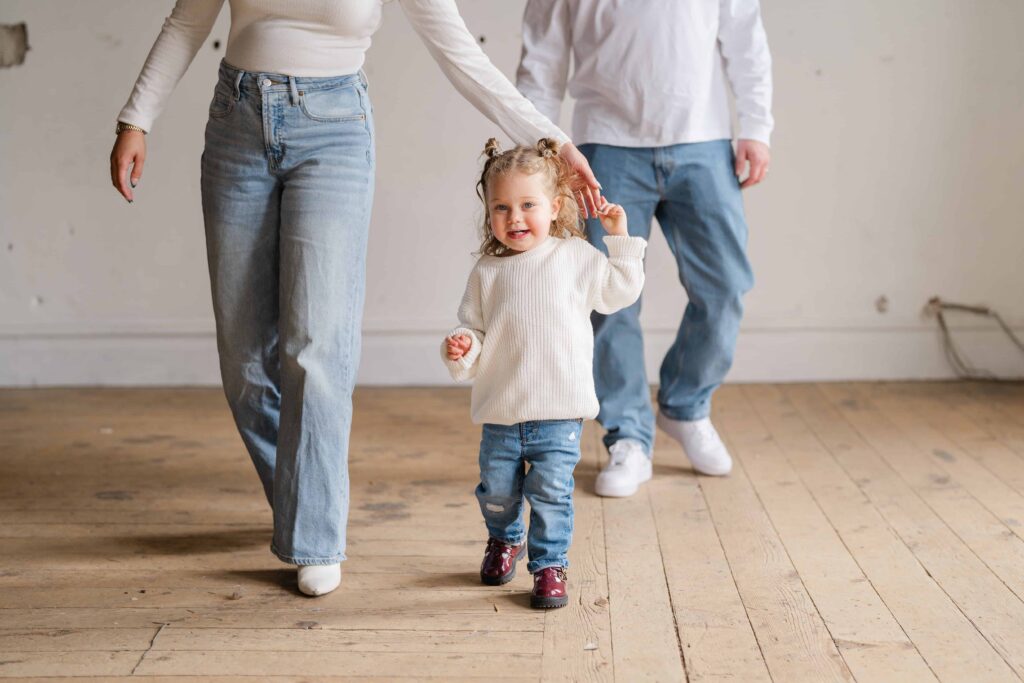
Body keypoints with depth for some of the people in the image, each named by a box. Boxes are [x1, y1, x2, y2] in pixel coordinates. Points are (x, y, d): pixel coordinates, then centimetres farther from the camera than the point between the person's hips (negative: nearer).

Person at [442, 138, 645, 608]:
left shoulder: (577, 257, 3)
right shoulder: (486, 273, 4)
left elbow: (623, 290, 14)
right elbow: (474, 329, 8)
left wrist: (620, 238, 10)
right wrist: (461, 348, -13)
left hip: (559, 412, -2)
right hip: (500, 414, 2)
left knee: (551, 492, -6)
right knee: (497, 492, 13)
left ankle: (549, 565, 11)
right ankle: (503, 540, 43)